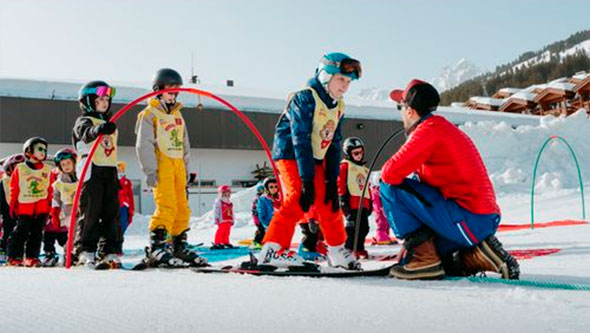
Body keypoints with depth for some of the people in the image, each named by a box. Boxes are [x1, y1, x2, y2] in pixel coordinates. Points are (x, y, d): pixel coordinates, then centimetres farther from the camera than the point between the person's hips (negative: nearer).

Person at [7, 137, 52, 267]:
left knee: (37, 233, 5)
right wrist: (13, 207, 1)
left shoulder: (47, 170, 6)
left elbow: (50, 190, 10)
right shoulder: (19, 169, 0)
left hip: (41, 208, 3)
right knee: (21, 232, -1)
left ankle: (32, 257, 12)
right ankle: (14, 257, 8)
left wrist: (49, 207, 7)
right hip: (24, 207, -3)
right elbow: (14, 189, 2)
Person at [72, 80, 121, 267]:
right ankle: (84, 251, -1)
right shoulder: (84, 121, -2)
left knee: (111, 213, 4)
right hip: (91, 171, -7)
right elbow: (86, 133, -27)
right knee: (90, 213, -7)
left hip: (110, 172, 7)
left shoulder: (110, 124, 23)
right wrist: (99, 129, -49)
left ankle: (108, 251, 9)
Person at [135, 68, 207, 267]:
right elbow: (144, 144, -7)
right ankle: (156, 248, -19)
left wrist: (186, 166, 22)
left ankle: (180, 247, 17)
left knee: (182, 208, 7)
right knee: (167, 206, -19)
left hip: (177, 165, 7)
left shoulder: (177, 115, 24)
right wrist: (150, 170, -15)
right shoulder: (149, 114, 1)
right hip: (161, 164, -7)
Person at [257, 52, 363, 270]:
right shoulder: (305, 99, -18)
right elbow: (301, 140, -23)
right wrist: (307, 179, -27)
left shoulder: (338, 107, 8)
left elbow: (335, 144, 9)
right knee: (298, 200, -25)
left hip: (315, 160, 8)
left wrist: (332, 179, 1)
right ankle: (271, 249, -25)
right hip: (290, 155, -8)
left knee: (329, 203, 8)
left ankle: (337, 252, 24)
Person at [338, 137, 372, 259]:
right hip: (352, 202, -8)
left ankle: (359, 248, 13)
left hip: (363, 203, 8)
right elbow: (340, 183, -8)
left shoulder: (364, 169, 24)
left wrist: (369, 202, 22)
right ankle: (349, 248, -5)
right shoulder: (344, 166, 0)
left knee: (364, 227, 6)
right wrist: (343, 198, -15)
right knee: (353, 225, -11)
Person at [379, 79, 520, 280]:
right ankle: (475, 257, 11)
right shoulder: (447, 128, 19)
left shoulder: (429, 129, -10)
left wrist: (385, 173, 6)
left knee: (390, 188, -8)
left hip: (466, 221, -9)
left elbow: (391, 173, -18)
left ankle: (422, 257, -7)